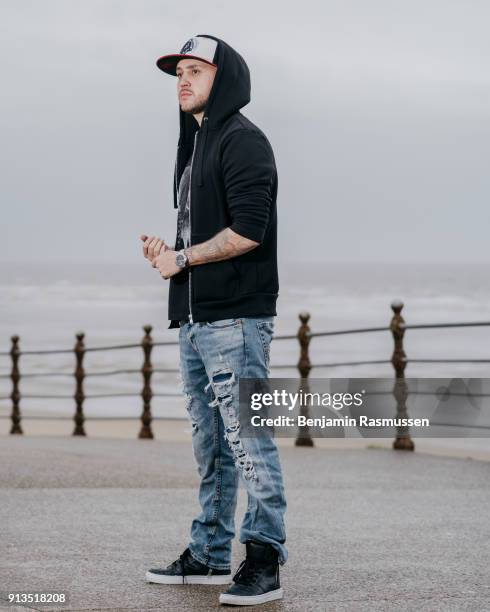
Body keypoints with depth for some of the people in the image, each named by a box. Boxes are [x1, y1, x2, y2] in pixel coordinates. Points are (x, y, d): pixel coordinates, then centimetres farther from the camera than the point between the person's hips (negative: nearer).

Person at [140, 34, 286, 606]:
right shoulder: (193, 142, 21)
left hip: (235, 317, -10)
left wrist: (182, 257, -10)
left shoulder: (242, 140, -9)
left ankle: (264, 560, -5)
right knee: (209, 442, 14)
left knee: (247, 438, -9)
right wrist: (165, 249, 7)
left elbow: (247, 230, -19)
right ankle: (210, 554, 21)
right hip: (195, 317, 10)